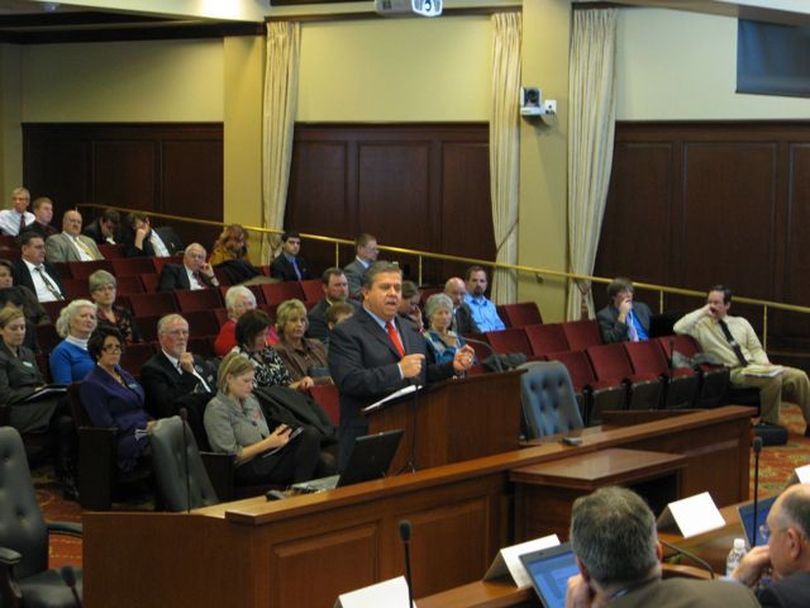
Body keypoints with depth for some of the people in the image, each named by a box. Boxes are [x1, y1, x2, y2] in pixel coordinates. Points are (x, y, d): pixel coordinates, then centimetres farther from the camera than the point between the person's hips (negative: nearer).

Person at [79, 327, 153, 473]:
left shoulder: (125, 375, 25)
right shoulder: (91, 384, 1)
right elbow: (106, 425, -7)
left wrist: (154, 424, 0)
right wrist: (144, 427, -12)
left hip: (145, 432, 7)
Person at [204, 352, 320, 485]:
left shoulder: (250, 399, 18)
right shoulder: (216, 409, -7)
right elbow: (230, 455, -12)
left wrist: (277, 436, 0)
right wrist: (268, 443, -15)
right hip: (247, 469, -8)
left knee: (310, 434, -20)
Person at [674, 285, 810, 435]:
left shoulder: (741, 323, 17)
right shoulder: (701, 325, 4)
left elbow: (756, 349, 15)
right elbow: (678, 328, -14)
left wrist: (764, 364, -7)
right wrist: (702, 312, -9)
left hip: (754, 368, 6)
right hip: (734, 372, -6)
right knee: (773, 377, -32)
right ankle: (769, 423, -15)